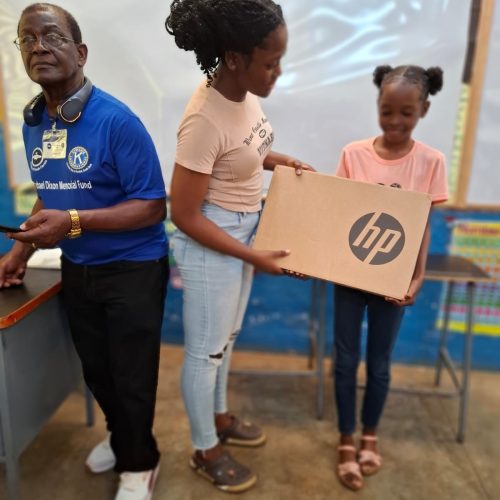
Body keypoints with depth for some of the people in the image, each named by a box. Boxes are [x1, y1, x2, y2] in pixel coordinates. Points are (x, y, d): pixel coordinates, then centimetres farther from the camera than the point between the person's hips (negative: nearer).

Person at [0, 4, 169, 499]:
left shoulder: (115, 120, -19)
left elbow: (152, 206, -21)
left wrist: (73, 222, -29)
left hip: (132, 269, -6)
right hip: (76, 269, 7)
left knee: (132, 376, 8)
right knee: (95, 368, 22)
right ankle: (119, 437, 51)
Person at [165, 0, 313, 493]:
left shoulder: (244, 91, -3)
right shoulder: (205, 120, -28)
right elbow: (184, 215, -23)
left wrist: (280, 160, 3)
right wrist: (253, 257, -19)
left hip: (243, 230, 9)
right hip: (210, 242, -9)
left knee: (226, 337, 24)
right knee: (206, 349, 10)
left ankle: (219, 418, 48)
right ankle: (205, 451, 35)